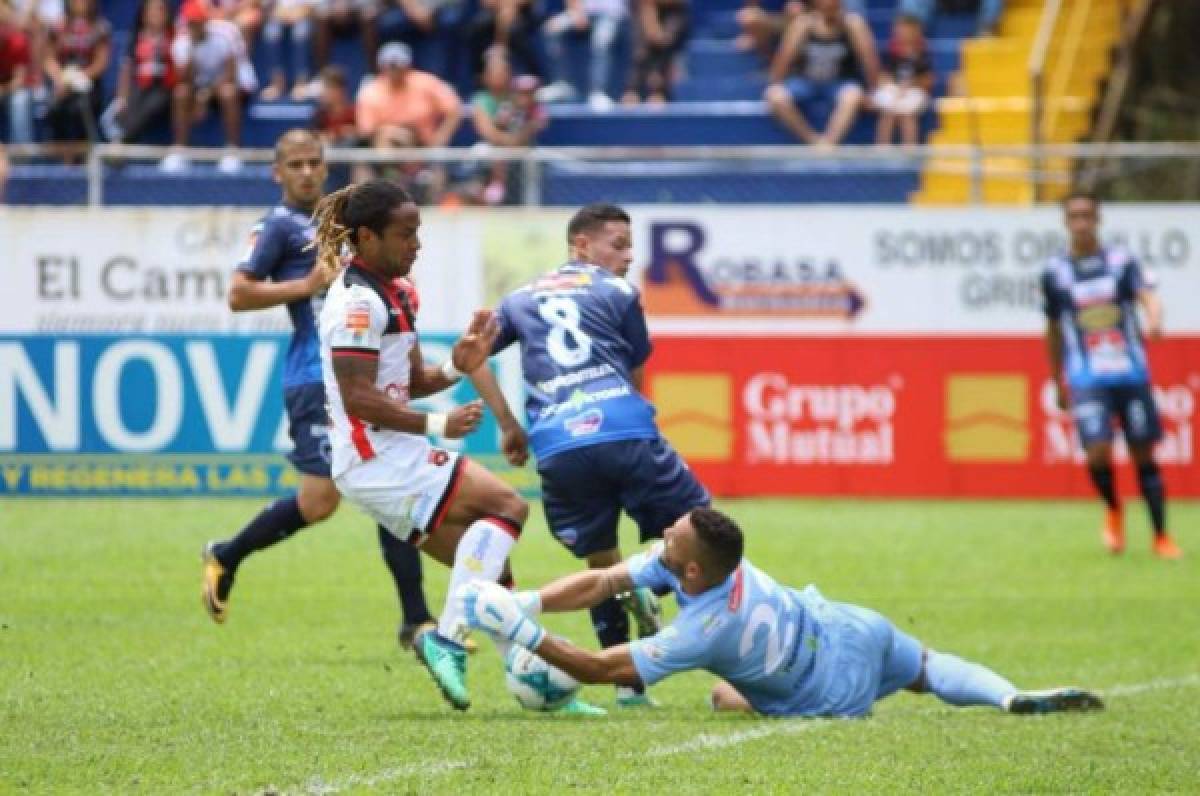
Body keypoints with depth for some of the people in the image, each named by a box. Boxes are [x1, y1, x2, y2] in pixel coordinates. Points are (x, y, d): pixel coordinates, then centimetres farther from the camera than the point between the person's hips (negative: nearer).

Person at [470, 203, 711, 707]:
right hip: (625, 432, -4)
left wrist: (507, 425, 21)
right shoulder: (619, 293, 15)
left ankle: (628, 683, 8)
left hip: (556, 448, 4)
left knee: (600, 564, 16)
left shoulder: (522, 298, 25)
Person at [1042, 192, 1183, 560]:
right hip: (1087, 379, -1)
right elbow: (1053, 332, 16)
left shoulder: (1121, 261, 4)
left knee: (1144, 453, 2)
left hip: (1131, 373, 1)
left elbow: (1147, 295, -13)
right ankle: (1113, 511, 13)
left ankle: (1161, 537, 13)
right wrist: (1058, 384, 18)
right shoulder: (1055, 272, 6)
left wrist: (1154, 320, -36)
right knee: (1098, 452, -17)